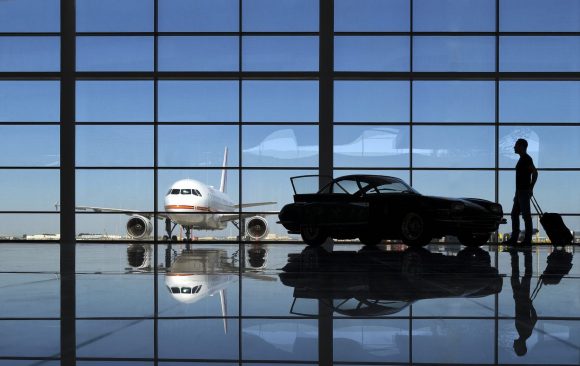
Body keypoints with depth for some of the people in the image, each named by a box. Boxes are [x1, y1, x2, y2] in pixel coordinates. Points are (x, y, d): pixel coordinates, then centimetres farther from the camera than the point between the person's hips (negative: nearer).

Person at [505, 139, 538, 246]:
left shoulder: (526, 158, -11)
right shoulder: (522, 159, 18)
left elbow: (535, 173, -21)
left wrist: (530, 188, -19)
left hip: (524, 192, -10)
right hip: (519, 191, 10)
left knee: (526, 215, -6)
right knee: (514, 214, 9)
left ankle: (527, 240, -3)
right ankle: (514, 238, 10)